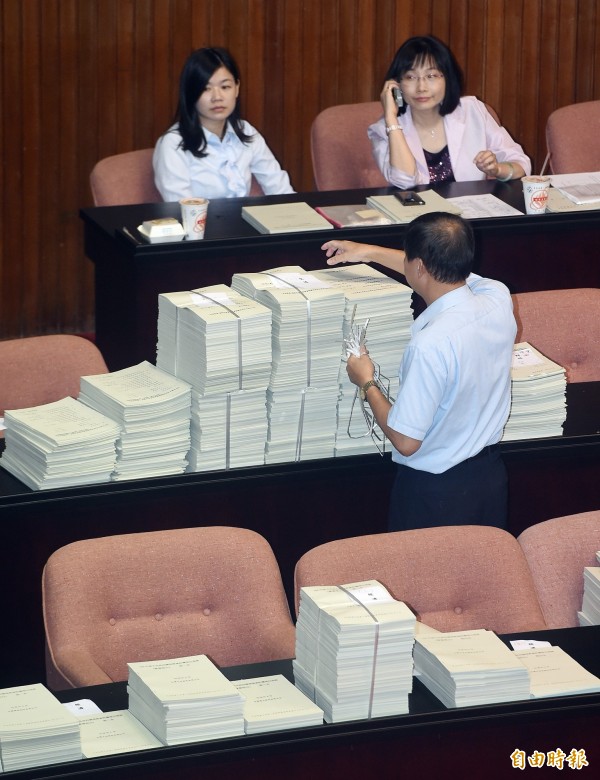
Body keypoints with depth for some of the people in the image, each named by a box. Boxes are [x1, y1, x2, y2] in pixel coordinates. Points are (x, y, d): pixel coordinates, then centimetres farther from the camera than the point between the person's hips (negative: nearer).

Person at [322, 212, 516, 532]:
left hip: (435, 492, -6)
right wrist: (371, 253, 22)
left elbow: (405, 442, -23)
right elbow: (447, 271, 14)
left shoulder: (431, 345, -31)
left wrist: (366, 384, -7)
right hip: (492, 477, 6)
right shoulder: (498, 299, -10)